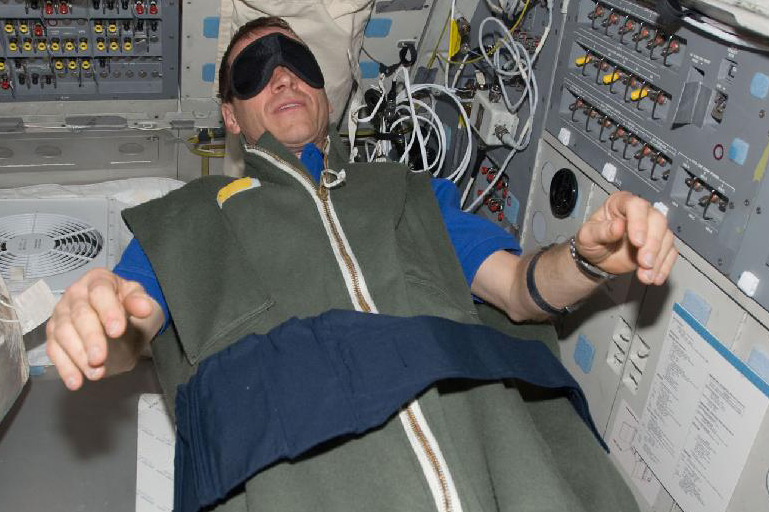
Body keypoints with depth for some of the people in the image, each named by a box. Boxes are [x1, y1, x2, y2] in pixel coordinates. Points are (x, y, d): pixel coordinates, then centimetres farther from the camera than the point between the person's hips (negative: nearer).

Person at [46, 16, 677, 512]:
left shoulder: (411, 192, 28)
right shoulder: (187, 217, 25)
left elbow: (521, 289, 21)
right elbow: (126, 338, 13)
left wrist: (588, 258, -3)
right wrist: (90, 318, -13)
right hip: (295, 457, -2)